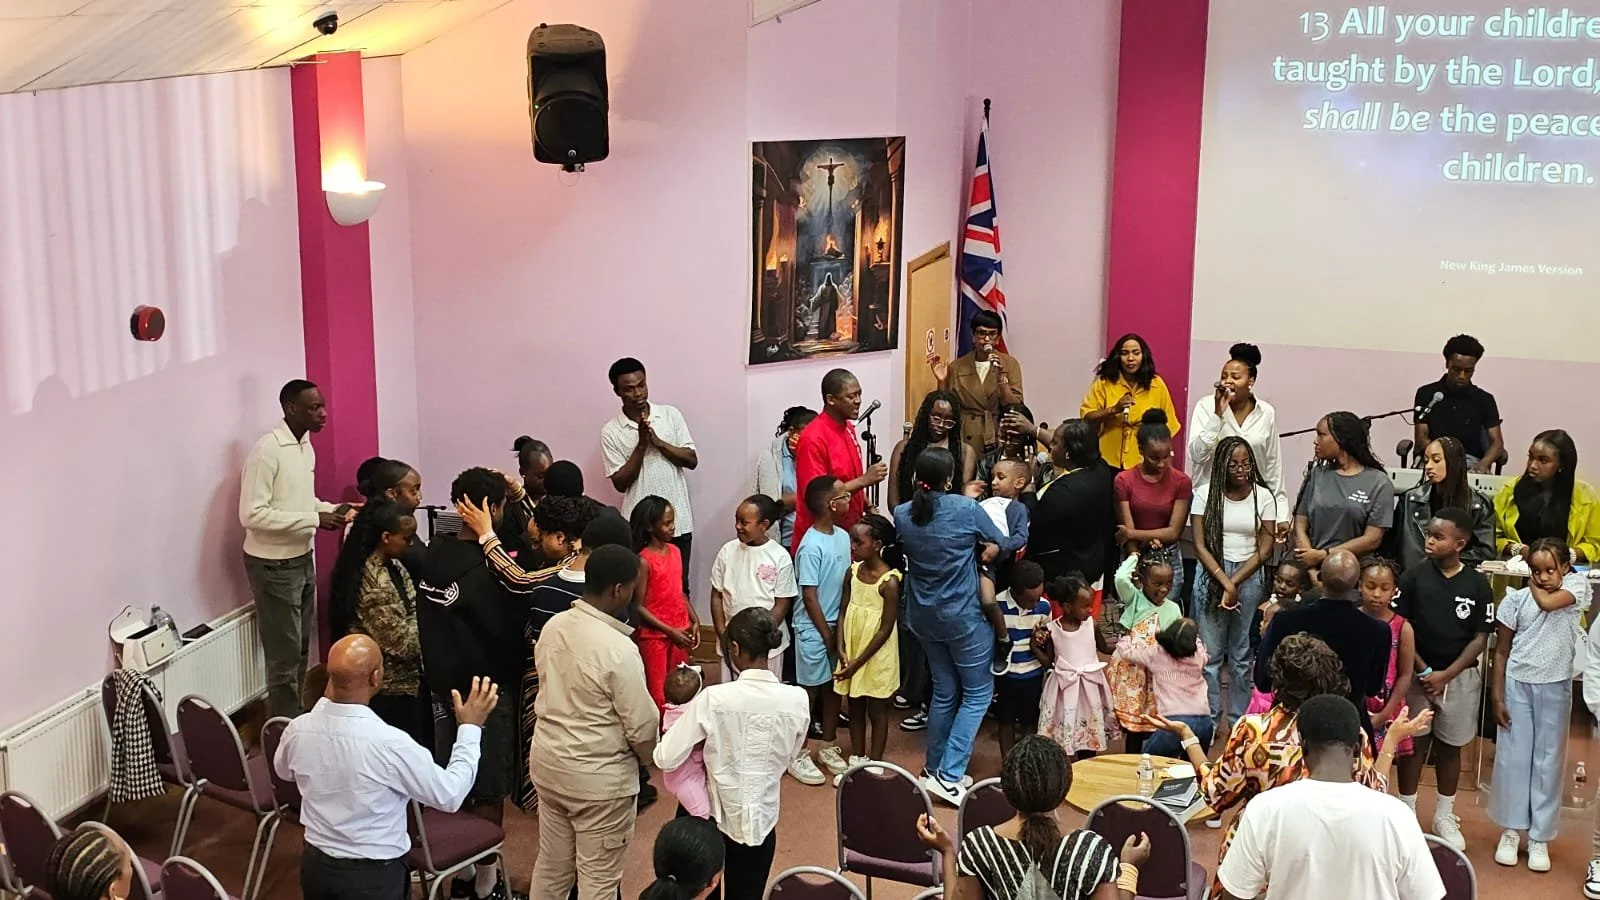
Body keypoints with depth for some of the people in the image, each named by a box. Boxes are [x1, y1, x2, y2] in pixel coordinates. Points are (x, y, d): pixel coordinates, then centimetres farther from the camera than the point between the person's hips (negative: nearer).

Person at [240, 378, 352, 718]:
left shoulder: (306, 446, 6)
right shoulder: (267, 450, -21)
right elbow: (251, 514, -25)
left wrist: (331, 510, 0)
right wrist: (315, 519, -25)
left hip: (303, 559, 9)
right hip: (273, 566, -9)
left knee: (301, 650, 16)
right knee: (285, 655, -1)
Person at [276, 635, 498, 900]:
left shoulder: (298, 730, -10)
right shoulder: (390, 743, -25)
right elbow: (449, 796, -12)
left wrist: (326, 700, 13)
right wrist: (470, 728, -3)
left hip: (316, 865, 6)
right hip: (374, 876, -6)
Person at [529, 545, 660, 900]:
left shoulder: (552, 626, -3)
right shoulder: (619, 649, -24)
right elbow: (642, 727, -18)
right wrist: (646, 758, 3)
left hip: (547, 760, 7)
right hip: (599, 776, -7)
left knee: (552, 864, 21)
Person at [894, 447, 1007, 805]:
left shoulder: (902, 515, -5)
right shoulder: (966, 509, -16)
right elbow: (998, 544, -3)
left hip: (923, 616, 5)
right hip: (963, 615, -5)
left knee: (944, 690, 19)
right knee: (978, 692, 6)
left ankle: (935, 769, 24)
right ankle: (949, 774, -3)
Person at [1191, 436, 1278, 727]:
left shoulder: (1263, 496, 1)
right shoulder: (1206, 494, -1)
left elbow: (1265, 549, -1)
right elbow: (1199, 545, -4)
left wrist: (1235, 583, -10)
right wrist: (1224, 582, -12)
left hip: (1250, 577, 1)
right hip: (1212, 574, -1)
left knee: (1243, 655, 4)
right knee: (1210, 652, 0)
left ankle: (1240, 720, 12)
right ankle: (1209, 719, 8)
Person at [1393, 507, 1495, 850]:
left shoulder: (1477, 584, -6)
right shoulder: (1414, 577, -7)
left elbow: (1480, 638, -3)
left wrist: (1446, 674, -11)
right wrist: (1423, 670, -11)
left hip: (1459, 676, 1)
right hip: (1418, 673, -1)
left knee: (1450, 747, 12)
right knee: (1414, 744, 6)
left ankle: (1444, 817, 26)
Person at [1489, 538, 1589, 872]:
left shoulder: (1576, 585, -4)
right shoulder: (1515, 599, -4)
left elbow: (1547, 601, -25)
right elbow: (1501, 652, 0)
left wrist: (1535, 586, -6)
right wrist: (1497, 697, -3)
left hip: (1555, 687, 0)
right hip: (1518, 685, 0)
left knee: (1548, 761, 6)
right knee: (1513, 756, 5)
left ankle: (1540, 838, 16)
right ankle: (1511, 831, 19)